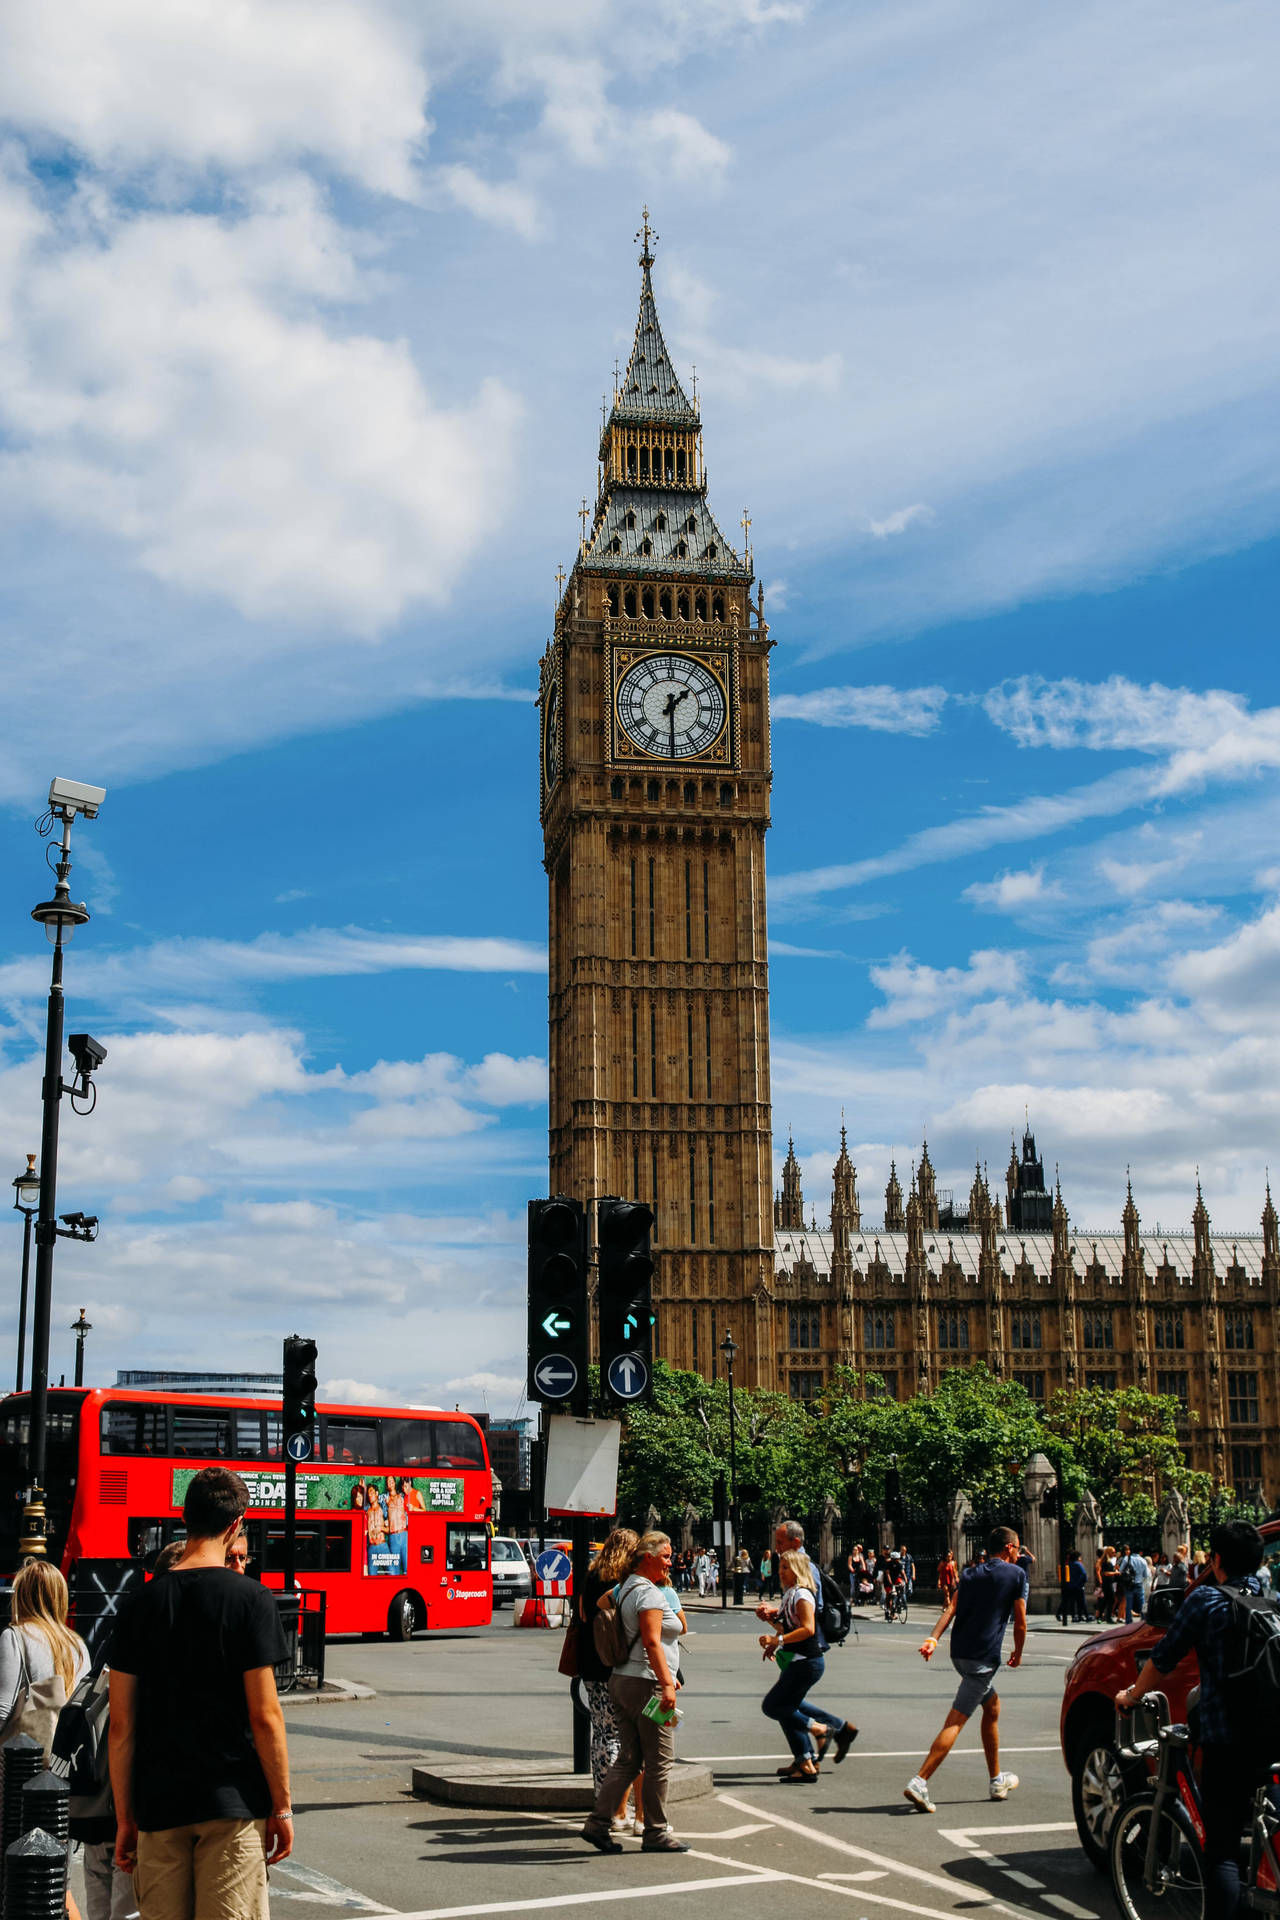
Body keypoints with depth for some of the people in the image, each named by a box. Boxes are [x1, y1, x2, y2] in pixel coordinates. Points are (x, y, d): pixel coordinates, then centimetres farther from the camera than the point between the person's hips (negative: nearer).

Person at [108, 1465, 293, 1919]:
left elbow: (121, 1724, 4)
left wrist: (125, 1818, 12)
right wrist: (282, 1807, 0)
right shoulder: (249, 1599, -7)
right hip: (231, 1802, -4)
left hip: (157, 1804, 4)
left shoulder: (143, 1603, 3)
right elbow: (264, 1716, -9)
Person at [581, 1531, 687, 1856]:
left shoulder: (625, 1588, 15)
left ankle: (598, 1823, 6)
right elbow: (652, 1642, -23)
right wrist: (667, 1684, -27)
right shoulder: (648, 1592, -14)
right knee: (659, 1761, 1)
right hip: (646, 1683, -9)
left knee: (628, 1759, 11)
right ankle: (656, 1833, 7)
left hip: (621, 1680, 9)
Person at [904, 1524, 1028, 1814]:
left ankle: (996, 1780, 33)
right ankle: (920, 1781, -22)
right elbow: (1020, 1622, 0)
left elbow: (951, 1608, 1)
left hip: (960, 1653, 7)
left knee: (992, 1706, 25)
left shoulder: (970, 1574, 15)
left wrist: (933, 1639, -11)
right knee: (955, 1722, -11)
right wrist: (1018, 1654, 16)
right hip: (984, 1658, -7)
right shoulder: (1016, 1575, 0)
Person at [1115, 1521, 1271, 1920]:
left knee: (1221, 1849, -3)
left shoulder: (1207, 1599, -3)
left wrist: (1130, 1697, 20)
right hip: (1273, 1734, 5)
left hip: (1228, 1741, -5)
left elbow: (1161, 1661, 4)